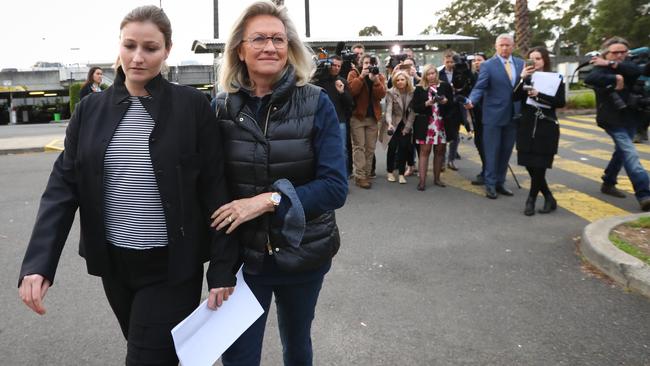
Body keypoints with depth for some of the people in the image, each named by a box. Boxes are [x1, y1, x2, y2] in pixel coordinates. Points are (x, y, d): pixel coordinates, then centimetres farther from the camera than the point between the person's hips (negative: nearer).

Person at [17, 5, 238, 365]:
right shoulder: (91, 109, 2)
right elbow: (63, 185, -1)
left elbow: (214, 189, -8)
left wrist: (222, 268, -10)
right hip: (113, 262, 4)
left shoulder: (192, 105, -8)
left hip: (172, 266, -4)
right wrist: (38, 263, -12)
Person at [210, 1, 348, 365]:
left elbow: (335, 186, -15)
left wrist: (270, 200, -26)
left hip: (304, 253, 0)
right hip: (242, 254, 0)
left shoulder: (317, 103, -10)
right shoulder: (222, 107, -6)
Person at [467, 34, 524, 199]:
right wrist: (471, 101, -29)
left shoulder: (521, 64, 7)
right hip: (494, 115, -4)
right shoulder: (488, 65, -6)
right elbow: (480, 87, -13)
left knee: (506, 151, 12)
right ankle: (490, 184, 12)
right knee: (492, 152, 2)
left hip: (513, 116, 4)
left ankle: (500, 183, 23)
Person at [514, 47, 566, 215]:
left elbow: (561, 102, -10)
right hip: (527, 127, 3)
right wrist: (522, 79, -15)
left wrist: (539, 95, -20)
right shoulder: (526, 78, 10)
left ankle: (531, 199, 10)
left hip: (546, 128, -3)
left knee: (539, 166, -5)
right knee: (530, 165, 2)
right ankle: (549, 199, 18)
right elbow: (515, 97, -4)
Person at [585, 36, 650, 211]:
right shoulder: (601, 68, -8)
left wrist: (613, 65, -18)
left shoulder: (625, 65, 10)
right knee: (630, 154, -17)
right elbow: (589, 79, -31)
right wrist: (615, 79, -29)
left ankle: (608, 183, 36)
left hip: (630, 117, 8)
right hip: (612, 119, -7)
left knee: (622, 151, 18)